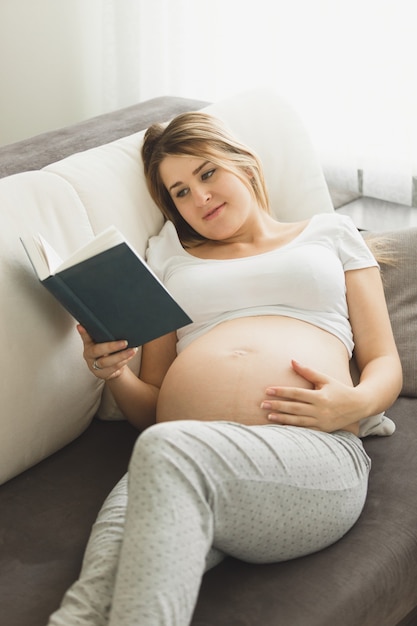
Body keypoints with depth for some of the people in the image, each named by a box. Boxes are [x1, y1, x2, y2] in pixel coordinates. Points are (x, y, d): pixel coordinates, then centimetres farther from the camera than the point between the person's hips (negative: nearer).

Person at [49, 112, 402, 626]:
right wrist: (113, 373, 3)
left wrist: (357, 401, -4)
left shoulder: (329, 233, 28)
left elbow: (386, 364, 20)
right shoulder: (169, 254, 32)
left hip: (315, 454, -1)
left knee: (166, 450, -38)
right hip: (180, 458, 2)